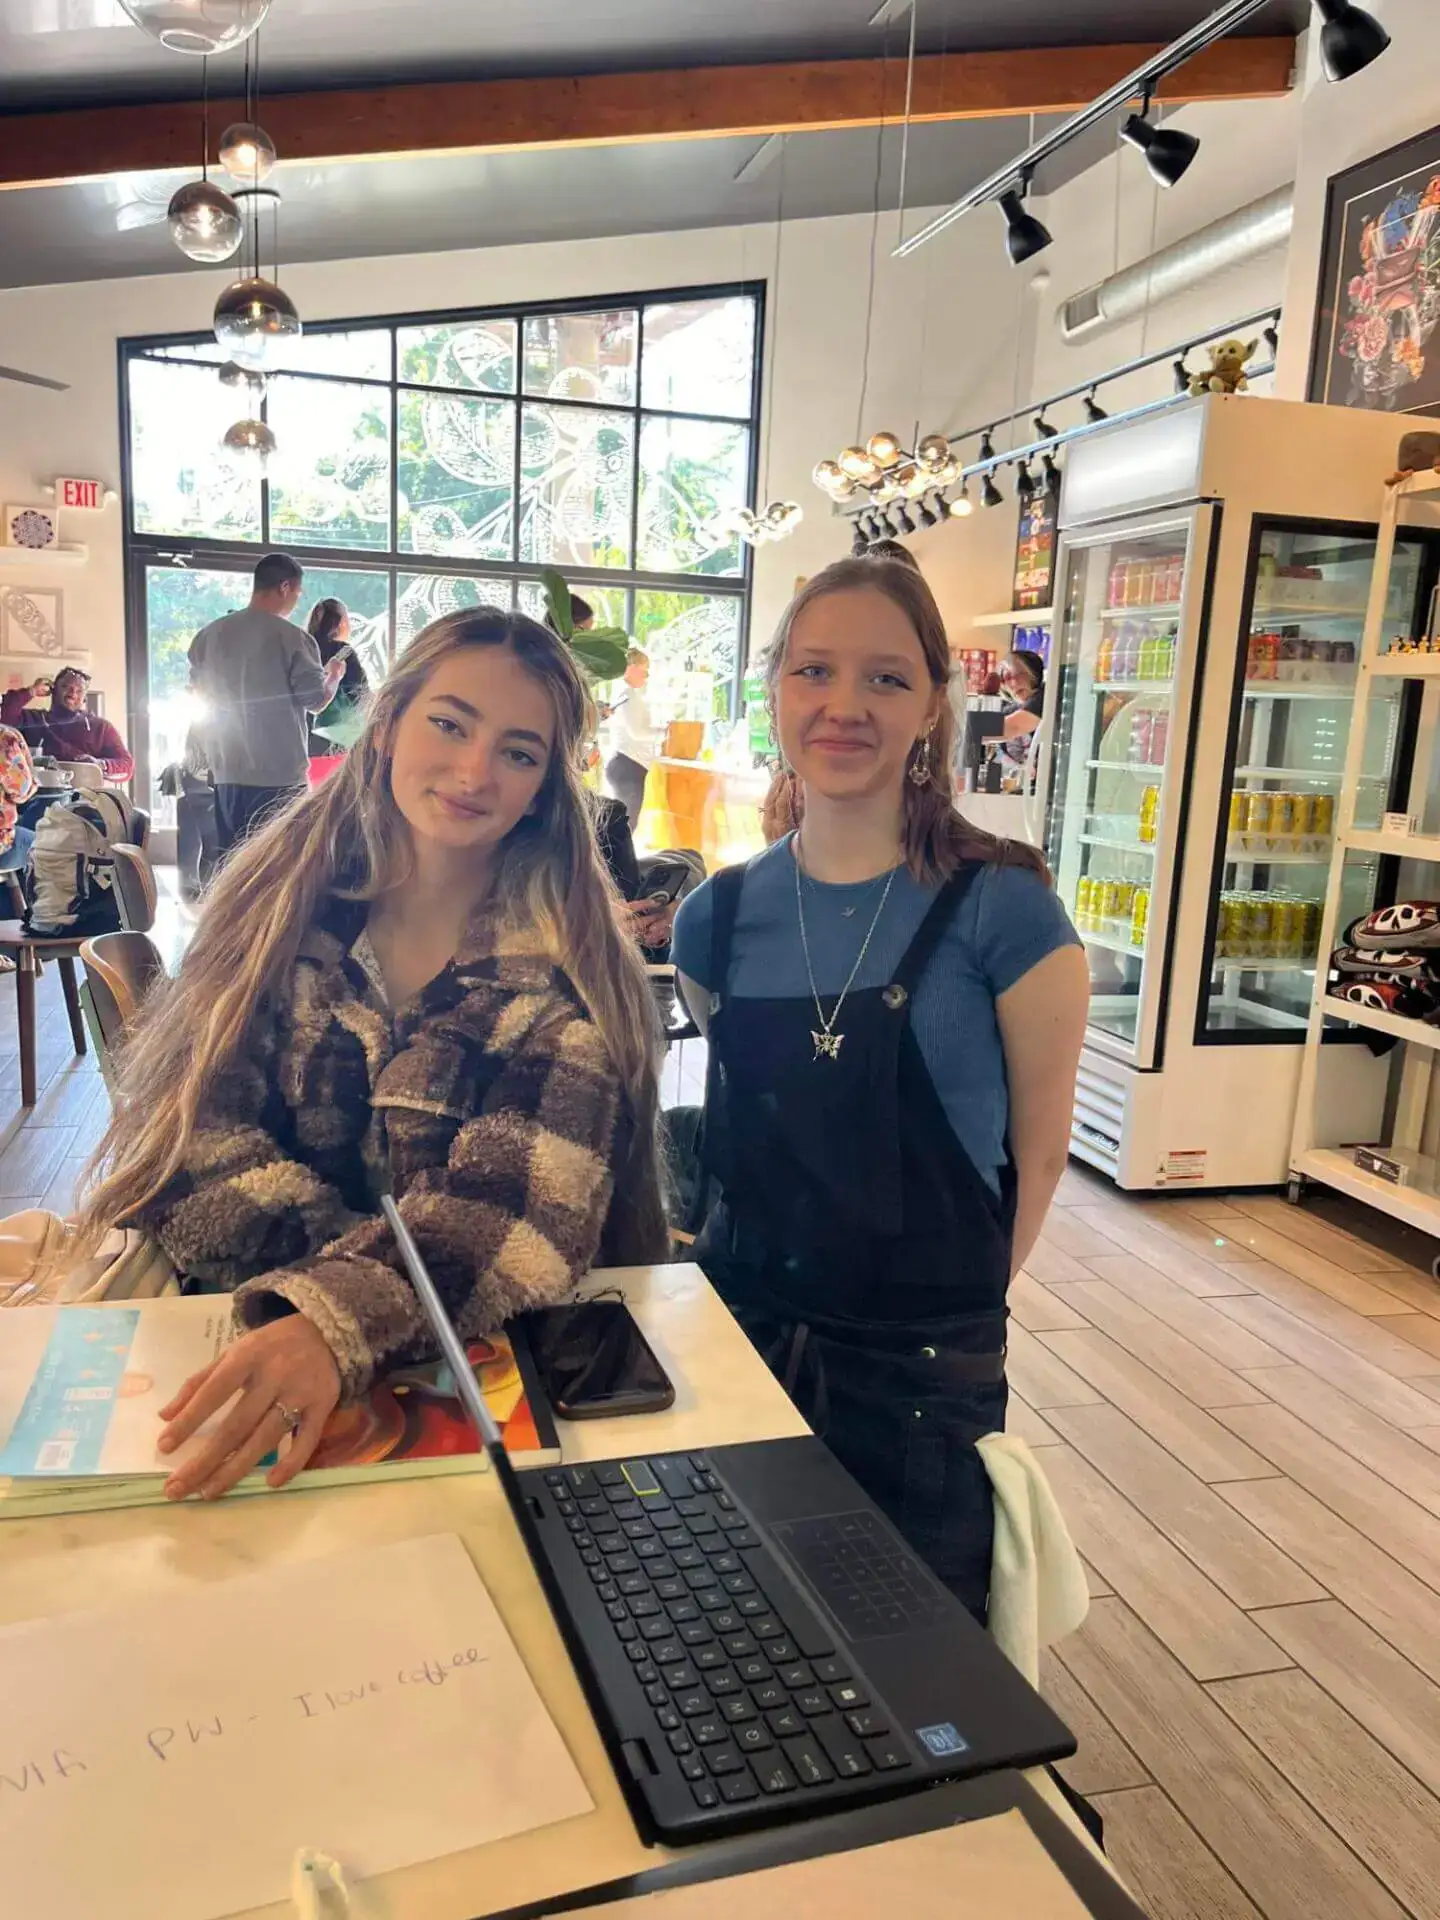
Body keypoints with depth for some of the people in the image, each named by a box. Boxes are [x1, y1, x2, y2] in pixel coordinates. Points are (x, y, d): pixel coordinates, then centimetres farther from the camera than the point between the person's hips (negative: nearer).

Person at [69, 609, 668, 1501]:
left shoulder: (565, 971, -8)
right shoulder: (283, 892, 0)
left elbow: (523, 1202, -20)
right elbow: (200, 1132, -4)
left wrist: (341, 1321, -38)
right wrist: (359, 1257, -19)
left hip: (469, 1362, -1)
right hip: (220, 1320, 2)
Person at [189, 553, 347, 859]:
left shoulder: (209, 635, 5)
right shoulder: (291, 637, -12)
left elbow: (200, 691, 18)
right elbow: (317, 700, -7)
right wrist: (334, 675, 13)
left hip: (228, 774, 5)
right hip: (281, 775, -5)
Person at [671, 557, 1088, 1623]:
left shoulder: (1003, 909, -13)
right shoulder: (719, 916, -1)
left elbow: (1039, 1147, -5)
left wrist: (949, 1302, 1)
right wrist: (761, 1273, 4)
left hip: (924, 1370, -3)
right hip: (740, 1332, 4)